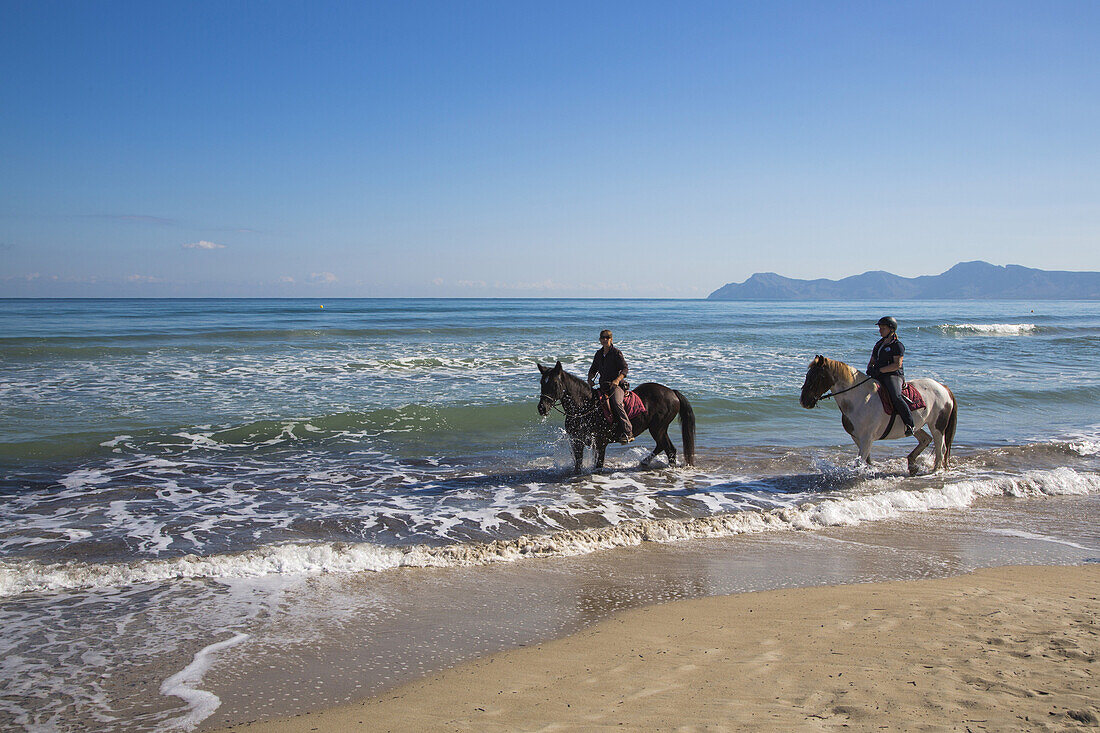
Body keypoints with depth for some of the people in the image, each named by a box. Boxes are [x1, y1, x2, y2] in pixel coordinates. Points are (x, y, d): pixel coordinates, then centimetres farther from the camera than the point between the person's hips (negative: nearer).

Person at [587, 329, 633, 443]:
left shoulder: (616, 353, -3)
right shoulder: (598, 354, 15)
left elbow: (625, 369, -11)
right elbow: (593, 369, 23)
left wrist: (617, 380, -28)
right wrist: (590, 379, 2)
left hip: (616, 385, -7)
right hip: (603, 386, 7)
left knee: (616, 403, -32)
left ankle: (627, 433, -38)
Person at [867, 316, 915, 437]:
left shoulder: (897, 345, -3)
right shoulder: (879, 344, 22)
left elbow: (897, 365, -13)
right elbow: (872, 361, 25)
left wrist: (879, 370, -19)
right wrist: (870, 368, 1)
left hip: (893, 376, -8)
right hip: (878, 377, 8)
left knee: (895, 397, -33)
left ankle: (909, 423, -27)